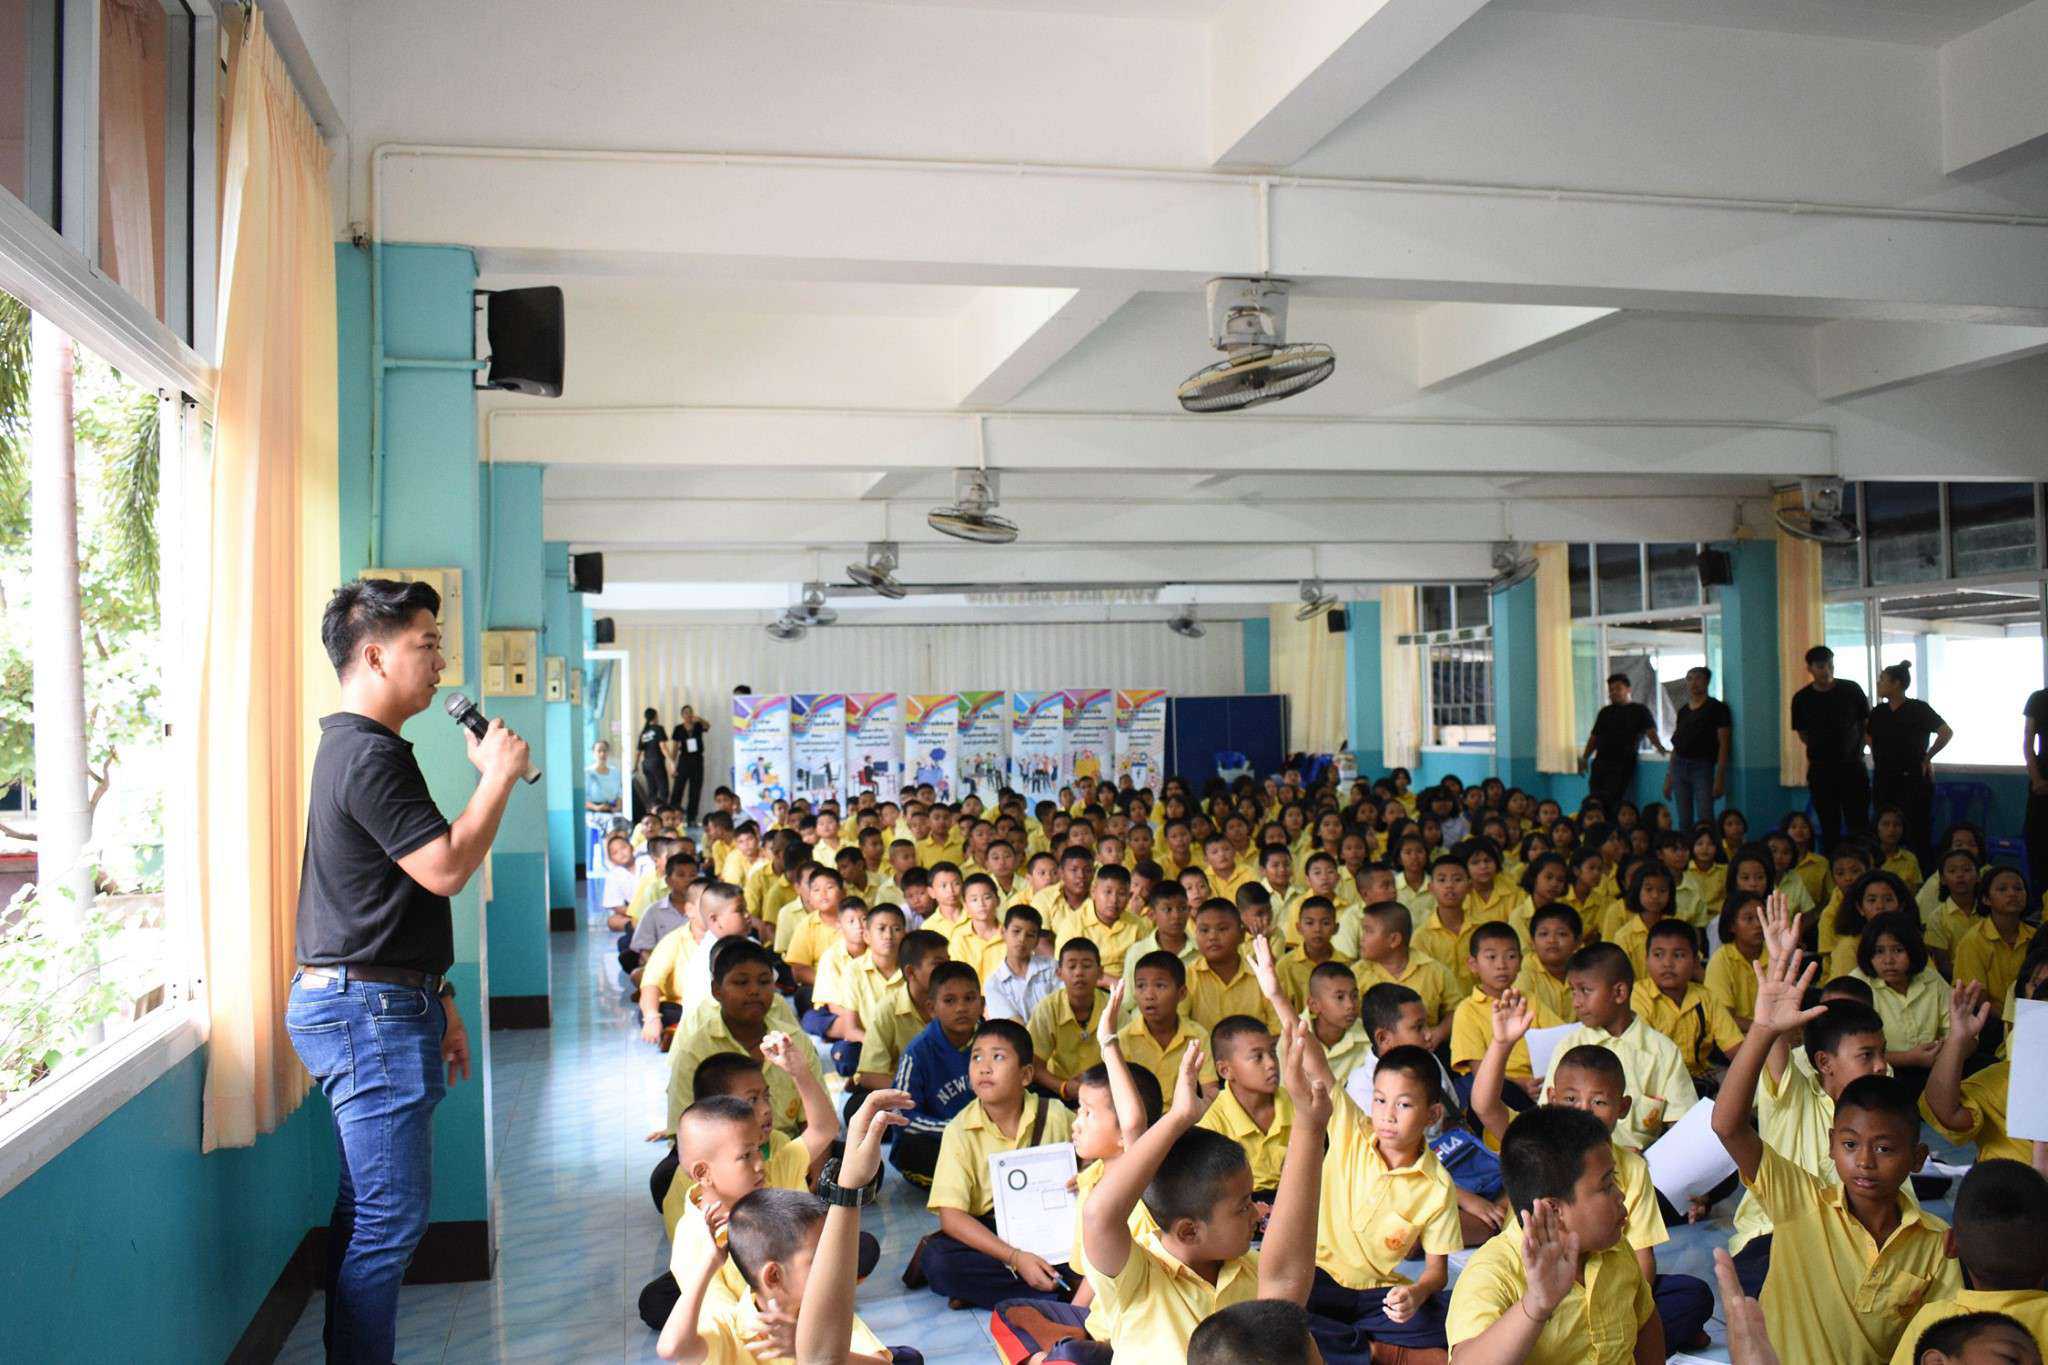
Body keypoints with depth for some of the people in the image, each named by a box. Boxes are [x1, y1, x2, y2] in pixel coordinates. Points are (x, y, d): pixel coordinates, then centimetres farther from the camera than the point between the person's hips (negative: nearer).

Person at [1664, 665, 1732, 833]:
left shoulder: (1716, 708, -2)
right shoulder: (1683, 711, 15)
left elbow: (1724, 744, -6)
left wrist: (1720, 777, -14)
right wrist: (1669, 777, 15)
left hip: (1702, 767, -5)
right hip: (1680, 767, 5)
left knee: (1705, 820, -11)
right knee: (1683, 822, 6)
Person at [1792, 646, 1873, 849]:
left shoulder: (1851, 690, -2)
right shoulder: (1801, 699, 0)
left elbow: (1867, 723, 8)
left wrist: (1856, 749, 0)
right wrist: (1821, 750, 4)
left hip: (1852, 766, -1)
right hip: (1820, 769, 1)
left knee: (1859, 824, -3)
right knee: (1829, 827, 5)